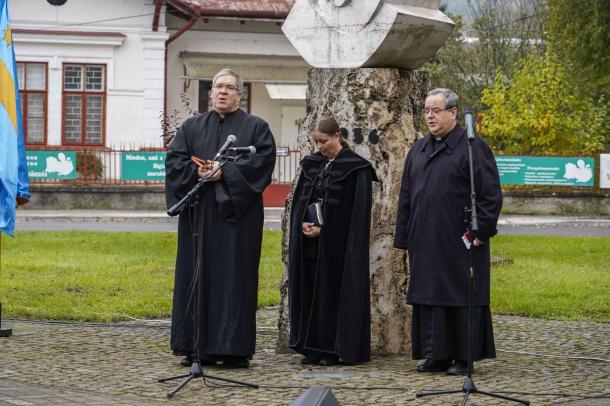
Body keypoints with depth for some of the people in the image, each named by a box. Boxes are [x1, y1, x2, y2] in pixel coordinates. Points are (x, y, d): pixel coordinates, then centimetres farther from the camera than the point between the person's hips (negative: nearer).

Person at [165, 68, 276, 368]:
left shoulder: (255, 127, 6)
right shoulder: (192, 127, 15)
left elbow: (263, 160, -8)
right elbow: (174, 160, 5)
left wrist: (225, 171, -15)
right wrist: (199, 172, -13)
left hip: (236, 214, -3)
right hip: (199, 214, 3)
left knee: (235, 275, -5)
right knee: (197, 276, 1)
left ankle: (234, 349, -4)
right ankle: (198, 347, 5)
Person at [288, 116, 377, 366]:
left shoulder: (355, 167, -7)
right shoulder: (311, 164, 12)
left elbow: (357, 209, -11)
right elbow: (299, 200, 14)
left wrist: (323, 229, -13)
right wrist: (303, 224, -5)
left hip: (339, 241, -6)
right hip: (309, 241, 6)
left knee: (334, 292, -4)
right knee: (311, 293, 4)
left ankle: (334, 349, 1)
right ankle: (313, 348, 8)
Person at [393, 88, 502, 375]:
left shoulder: (472, 147, -6)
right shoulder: (418, 151, 14)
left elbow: (491, 194, -9)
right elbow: (406, 197, 17)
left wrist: (480, 231, -14)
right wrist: (404, 238, 12)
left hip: (459, 241, -6)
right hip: (425, 242, 6)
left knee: (462, 296, -1)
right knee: (429, 297, 7)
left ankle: (464, 357, 6)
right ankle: (437, 355, 14)